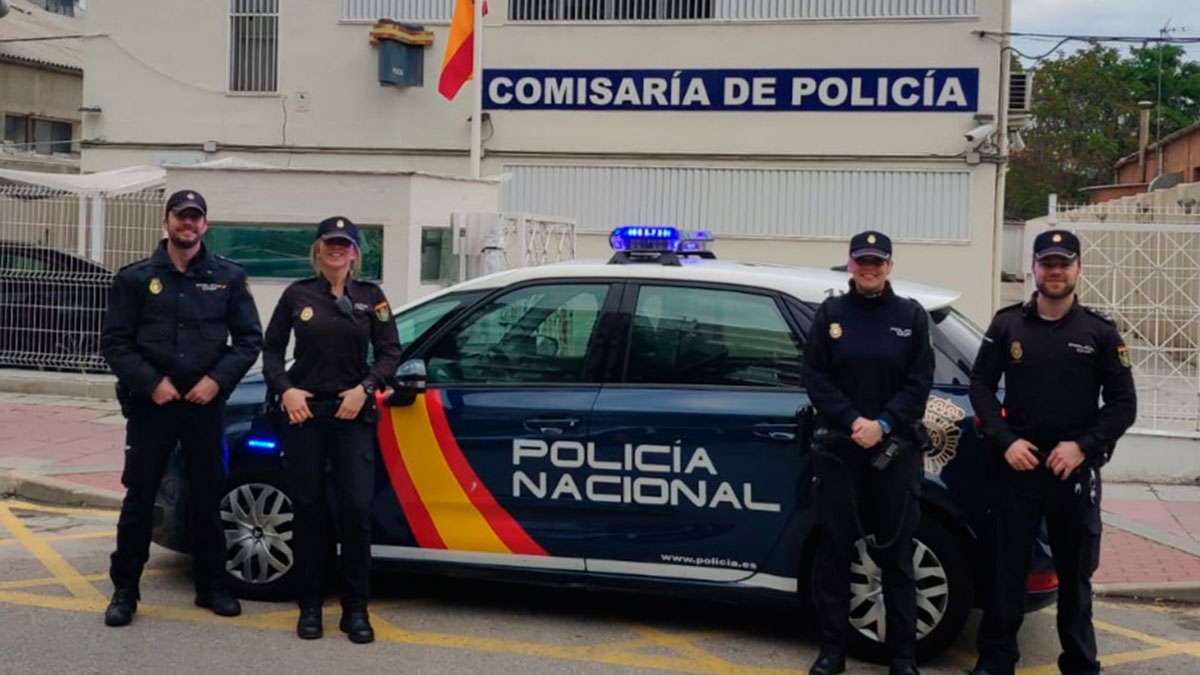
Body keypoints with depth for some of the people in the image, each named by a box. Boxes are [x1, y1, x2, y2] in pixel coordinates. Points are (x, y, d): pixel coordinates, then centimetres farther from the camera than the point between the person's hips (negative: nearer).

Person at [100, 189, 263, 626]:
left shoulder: (228, 278, 6)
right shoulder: (136, 278, 3)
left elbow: (250, 339, 5)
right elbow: (114, 341, 0)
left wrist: (217, 379, -9)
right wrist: (150, 382, -12)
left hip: (206, 405, 1)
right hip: (150, 405, -1)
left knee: (207, 498, 9)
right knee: (139, 497, 1)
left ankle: (211, 586, 20)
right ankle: (124, 590, 11)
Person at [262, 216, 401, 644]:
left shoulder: (370, 297, 6)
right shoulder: (298, 295, 6)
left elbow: (389, 352, 4)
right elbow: (272, 348, 9)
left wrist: (365, 388, -10)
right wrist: (284, 389, -6)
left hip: (352, 414, 0)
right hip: (303, 412, 0)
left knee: (356, 509, -7)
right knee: (308, 509, 3)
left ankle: (355, 610, 3)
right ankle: (310, 606, 13)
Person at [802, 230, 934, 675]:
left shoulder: (911, 316, 5)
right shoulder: (830, 313, 5)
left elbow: (919, 383, 0)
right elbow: (815, 378, -1)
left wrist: (882, 425, -14)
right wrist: (852, 421, -14)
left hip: (895, 449, 0)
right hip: (837, 446, 0)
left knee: (896, 553, 5)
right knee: (834, 550, 3)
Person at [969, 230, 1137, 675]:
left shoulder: (1099, 331, 2)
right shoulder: (1007, 324, 4)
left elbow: (1123, 402, 2)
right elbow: (980, 385, 5)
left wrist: (1083, 446, -11)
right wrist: (1005, 441, -8)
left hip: (1076, 469, 0)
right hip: (1016, 464, 1)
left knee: (1075, 572, 8)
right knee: (1008, 567, 4)